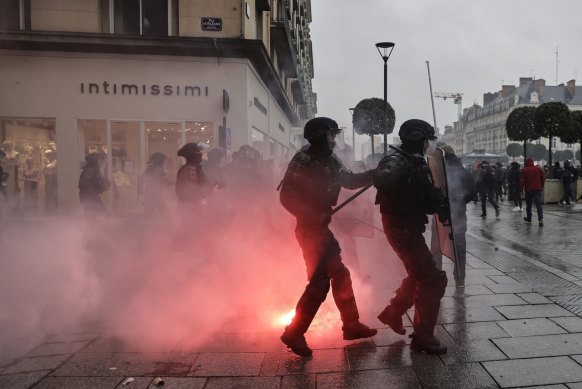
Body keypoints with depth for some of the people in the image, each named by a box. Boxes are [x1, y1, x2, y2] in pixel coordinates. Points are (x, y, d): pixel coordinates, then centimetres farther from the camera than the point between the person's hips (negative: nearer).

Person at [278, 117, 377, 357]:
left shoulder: (330, 162, 9)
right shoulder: (303, 160, -15)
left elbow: (351, 181, 20)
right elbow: (287, 197, -19)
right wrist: (314, 216, -27)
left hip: (321, 227, 9)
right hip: (310, 229, -9)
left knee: (340, 275, 15)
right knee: (319, 281, -8)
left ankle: (352, 325, 28)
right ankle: (294, 333, 5)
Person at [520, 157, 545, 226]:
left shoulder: (524, 170, -3)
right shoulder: (538, 168, 4)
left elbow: (522, 180, -7)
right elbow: (543, 177, 5)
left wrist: (521, 188, 3)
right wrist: (542, 186, 15)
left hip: (528, 189, -1)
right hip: (538, 189, 1)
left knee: (528, 205, 12)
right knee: (539, 204, -5)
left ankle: (529, 218, 21)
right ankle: (540, 218, -20)